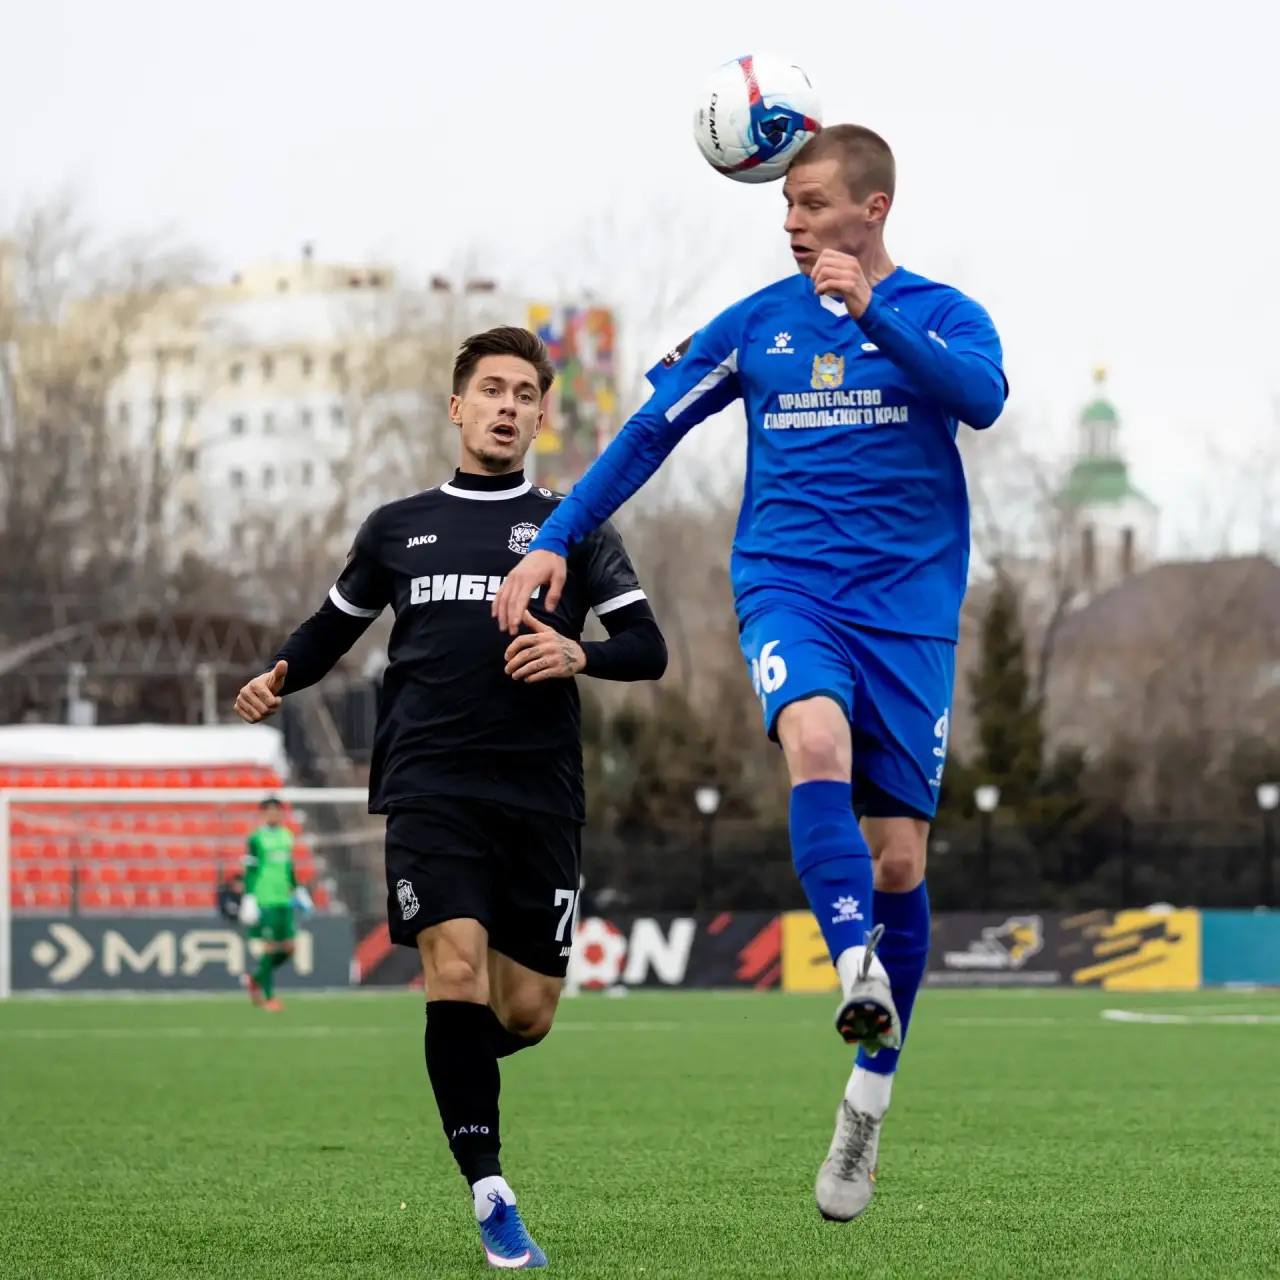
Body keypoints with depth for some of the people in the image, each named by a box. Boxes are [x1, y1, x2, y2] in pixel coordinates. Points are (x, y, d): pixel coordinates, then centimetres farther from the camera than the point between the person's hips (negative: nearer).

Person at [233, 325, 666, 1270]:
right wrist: (278, 680, 4)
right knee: (457, 969, -19)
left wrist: (579, 655, -15)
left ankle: (454, 1067, 35)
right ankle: (491, 1199, -15)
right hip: (432, 789, -1)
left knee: (526, 1013, -1)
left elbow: (648, 648, 6)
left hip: (540, 795, 1)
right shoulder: (398, 528, 15)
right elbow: (334, 627, 25)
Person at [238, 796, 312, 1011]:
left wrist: (298, 890, 22)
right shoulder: (255, 839, -5)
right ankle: (268, 998, 3)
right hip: (264, 901, -7)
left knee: (288, 948, 5)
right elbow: (248, 871, -6)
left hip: (284, 900, 7)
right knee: (270, 947, -6)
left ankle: (254, 978, 25)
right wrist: (248, 898, -11)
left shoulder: (286, 836, 14)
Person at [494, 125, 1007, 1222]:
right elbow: (651, 432, 14)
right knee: (816, 737, -34)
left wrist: (871, 312, -27)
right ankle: (857, 968, -46)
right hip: (787, 585, 0)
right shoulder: (756, 325, 10)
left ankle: (869, 1101, 12)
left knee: (898, 859, -2)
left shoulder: (941, 315, 4)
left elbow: (983, 395, -18)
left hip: (908, 607, 0)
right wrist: (554, 542, 6)